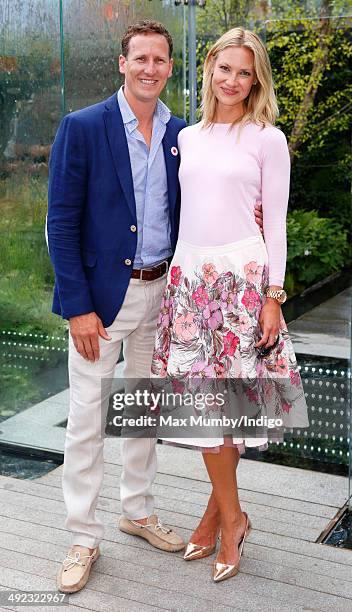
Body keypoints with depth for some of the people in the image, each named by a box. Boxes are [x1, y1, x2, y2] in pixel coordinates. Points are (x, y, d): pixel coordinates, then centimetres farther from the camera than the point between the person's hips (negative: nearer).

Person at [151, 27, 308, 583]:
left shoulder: (267, 139, 1)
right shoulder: (187, 137, 13)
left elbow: (275, 223, -2)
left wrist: (273, 296, -8)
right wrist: (176, 272, 13)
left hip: (242, 274, -4)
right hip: (189, 273, 4)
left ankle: (221, 511, 15)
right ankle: (229, 513, 17)